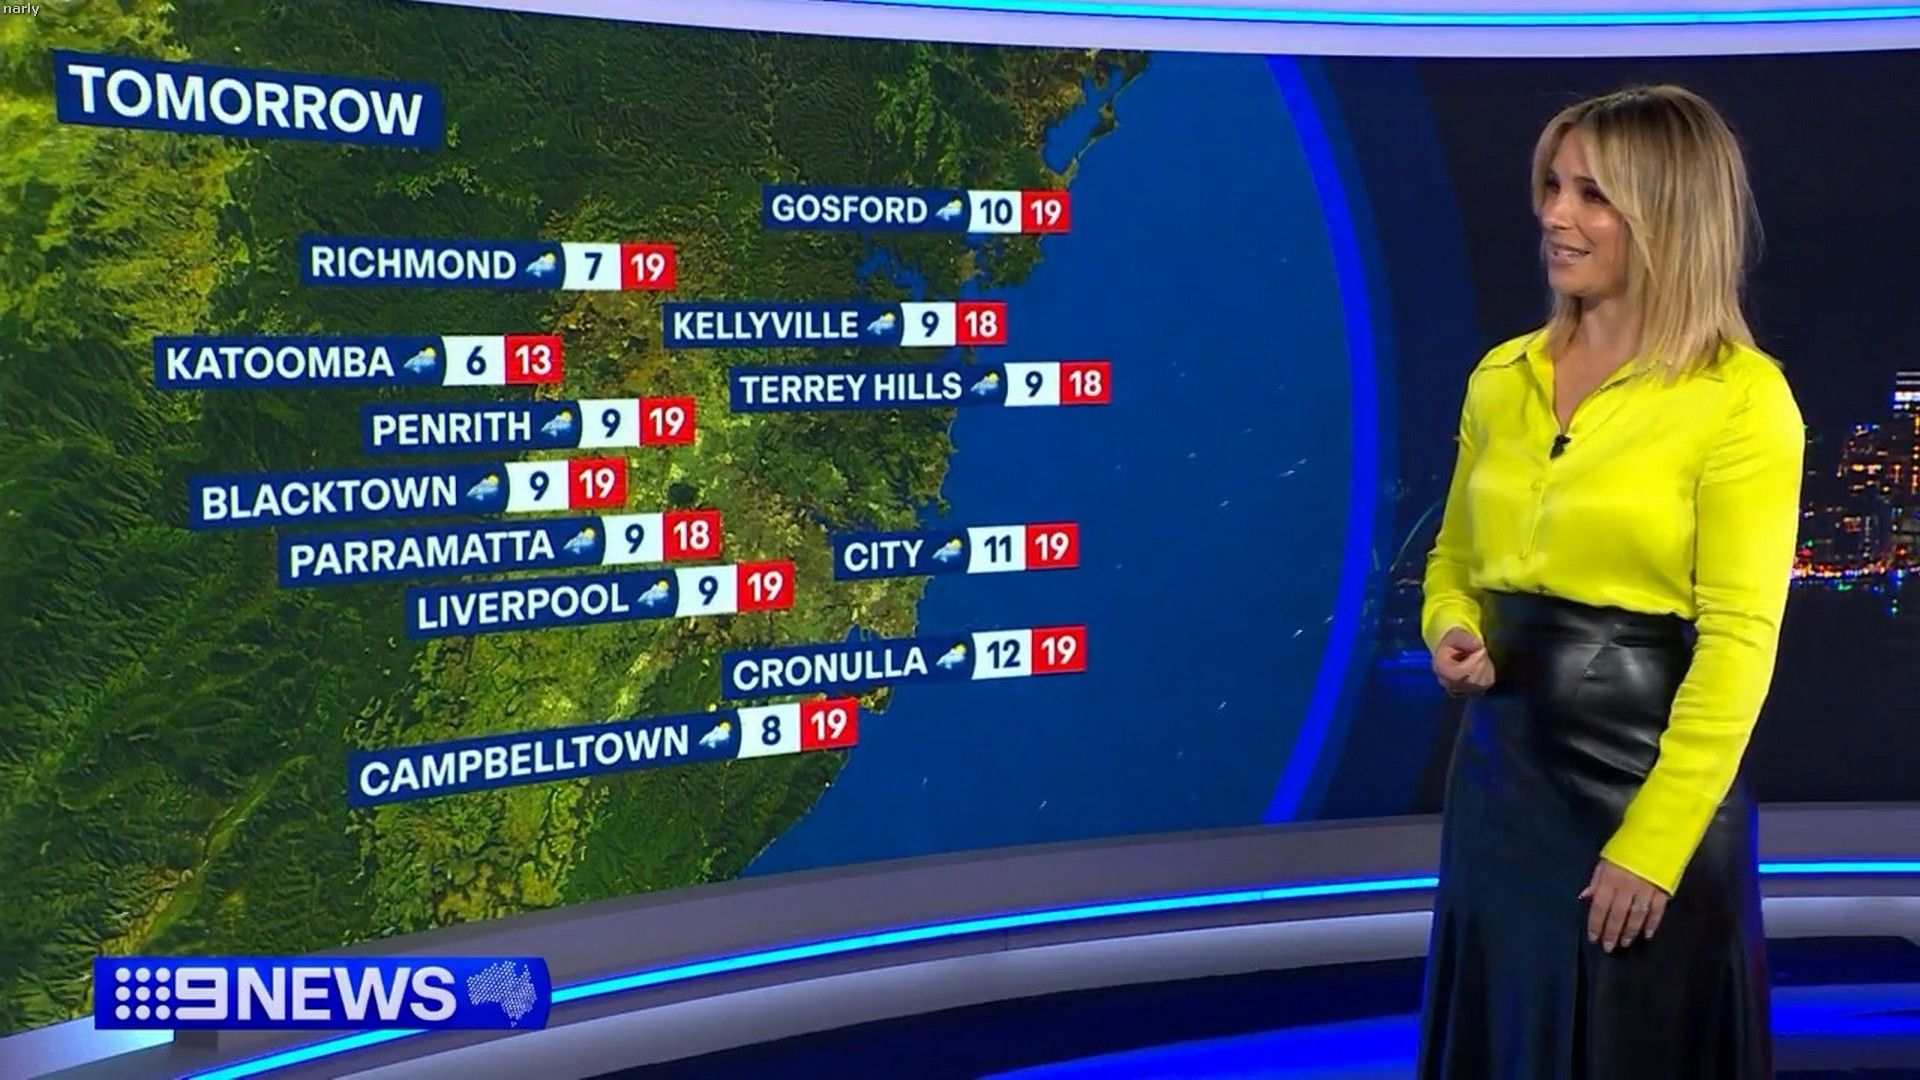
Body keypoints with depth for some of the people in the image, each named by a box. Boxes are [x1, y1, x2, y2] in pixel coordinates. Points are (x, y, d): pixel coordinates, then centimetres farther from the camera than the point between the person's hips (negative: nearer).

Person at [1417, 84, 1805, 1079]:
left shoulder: (1740, 398, -11)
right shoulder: (1502, 377, 5)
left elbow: (1738, 643, -14)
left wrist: (1650, 844, -16)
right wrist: (1453, 634, -5)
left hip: (1651, 768, -5)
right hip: (1503, 762, 5)